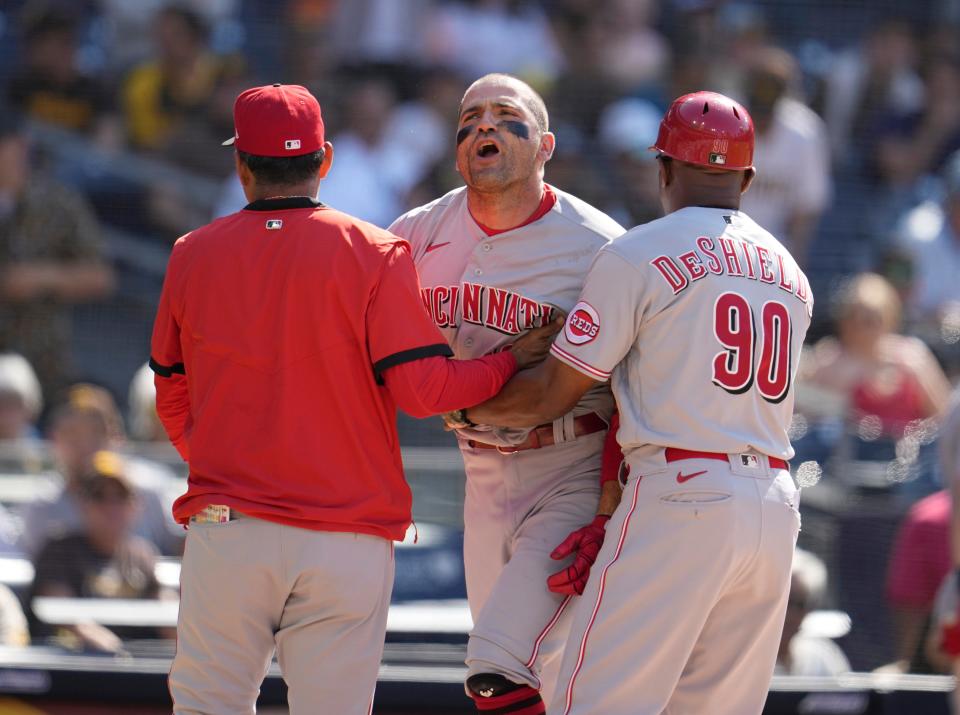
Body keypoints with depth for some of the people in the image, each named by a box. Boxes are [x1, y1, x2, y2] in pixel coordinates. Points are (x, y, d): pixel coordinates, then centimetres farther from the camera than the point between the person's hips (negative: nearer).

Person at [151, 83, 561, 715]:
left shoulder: (193, 255, 5)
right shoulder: (374, 253, -4)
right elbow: (423, 391, -10)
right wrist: (513, 361, 7)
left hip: (225, 530, 1)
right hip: (349, 538, -1)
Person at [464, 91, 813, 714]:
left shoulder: (638, 255, -1)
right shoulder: (792, 276, 19)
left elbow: (553, 394, 0)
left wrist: (471, 410, 18)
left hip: (680, 499, -6)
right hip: (776, 513, 6)